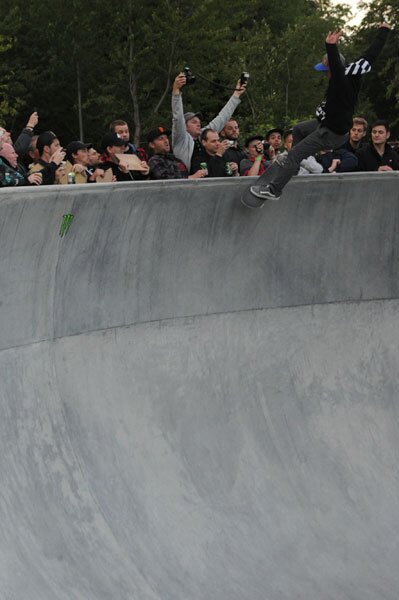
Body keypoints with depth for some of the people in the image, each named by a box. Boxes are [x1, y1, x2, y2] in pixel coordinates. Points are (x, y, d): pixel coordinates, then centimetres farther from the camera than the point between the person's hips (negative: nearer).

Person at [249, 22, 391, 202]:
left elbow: (336, 67, -53)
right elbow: (372, 52, 1)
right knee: (298, 129, 31)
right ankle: (293, 164, 44)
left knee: (294, 155, -7)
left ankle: (273, 190, 0)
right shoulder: (355, 70, -9)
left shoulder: (341, 82, -32)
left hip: (331, 133, -10)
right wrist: (383, 31, 11)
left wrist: (331, 48, -66)